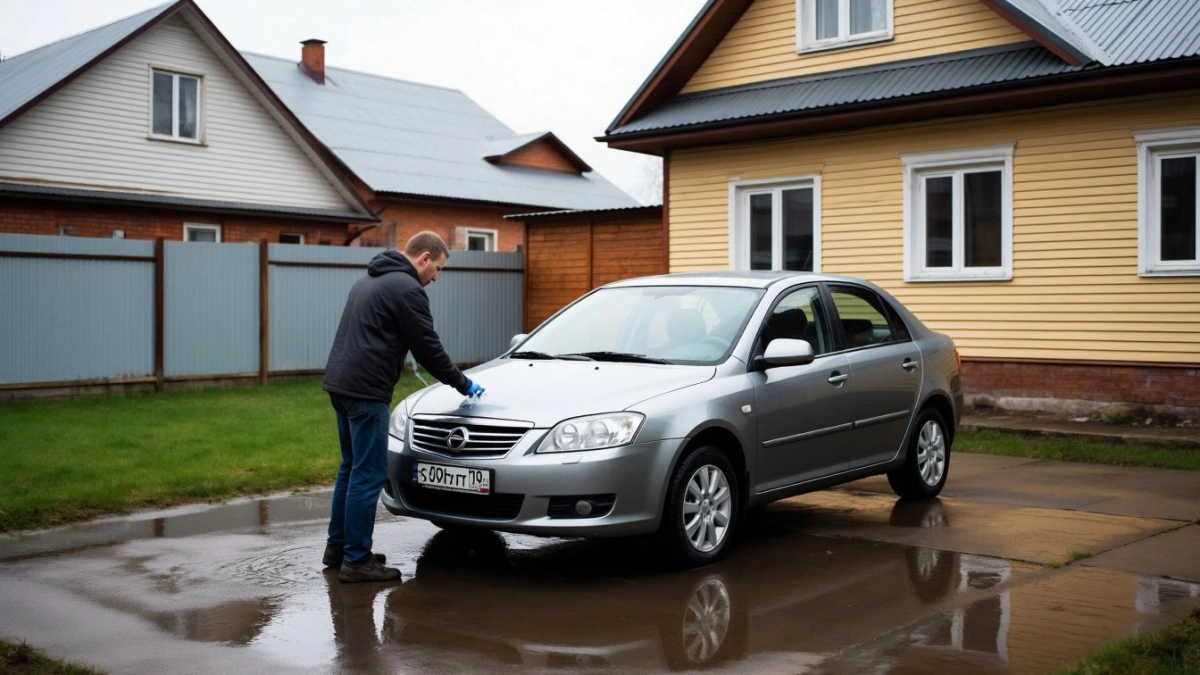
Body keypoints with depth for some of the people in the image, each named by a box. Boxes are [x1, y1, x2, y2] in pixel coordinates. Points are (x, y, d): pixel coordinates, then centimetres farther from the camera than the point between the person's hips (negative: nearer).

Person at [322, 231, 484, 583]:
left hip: (340, 383, 10)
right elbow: (428, 348, -10)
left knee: (352, 467, 18)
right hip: (366, 390, -10)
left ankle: (337, 547, 25)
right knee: (369, 474, -5)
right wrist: (463, 384, 2)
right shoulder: (407, 288, -10)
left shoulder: (370, 280, 21)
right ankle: (356, 560, -1)